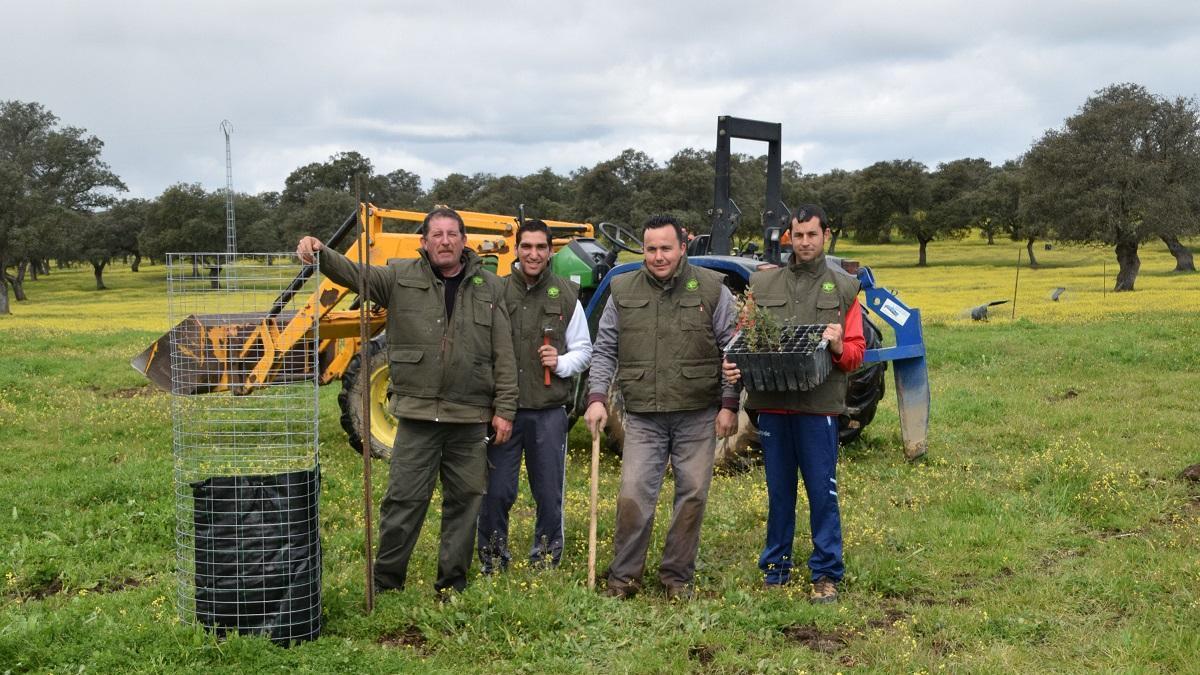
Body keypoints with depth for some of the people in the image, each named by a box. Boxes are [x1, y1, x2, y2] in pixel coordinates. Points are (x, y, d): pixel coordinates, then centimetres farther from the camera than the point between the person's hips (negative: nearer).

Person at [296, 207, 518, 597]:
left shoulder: (490, 287, 5)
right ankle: (385, 581, 15)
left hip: (470, 417, 2)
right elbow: (353, 273, -11)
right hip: (417, 413, -1)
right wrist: (320, 253, -32)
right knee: (403, 499, 1)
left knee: (464, 500, 9)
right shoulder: (401, 278, 3)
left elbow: (503, 355, 4)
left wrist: (504, 409, 0)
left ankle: (452, 582, 23)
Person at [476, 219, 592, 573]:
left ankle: (547, 559, 24)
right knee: (497, 491, 2)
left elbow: (583, 350, 11)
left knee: (549, 493, 8)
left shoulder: (566, 295, 5)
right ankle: (493, 562, 18)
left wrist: (561, 363, -9)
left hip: (549, 410, 1)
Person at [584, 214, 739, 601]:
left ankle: (678, 576, 20)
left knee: (692, 496, 5)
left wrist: (729, 404, -3)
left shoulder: (712, 289, 0)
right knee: (633, 496, -4)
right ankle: (624, 576, 12)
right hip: (643, 416, 1)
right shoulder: (623, 291, 6)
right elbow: (604, 351, 10)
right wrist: (597, 397, 0)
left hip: (697, 415, -1)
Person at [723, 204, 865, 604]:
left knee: (822, 491, 0)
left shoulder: (843, 288, 8)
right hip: (772, 404, 2)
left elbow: (856, 352, 6)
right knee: (778, 491, 10)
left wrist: (838, 347, -16)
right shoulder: (762, 284, 11)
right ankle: (775, 567, 22)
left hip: (819, 406, -2)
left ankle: (827, 574, 10)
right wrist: (733, 365, -9)